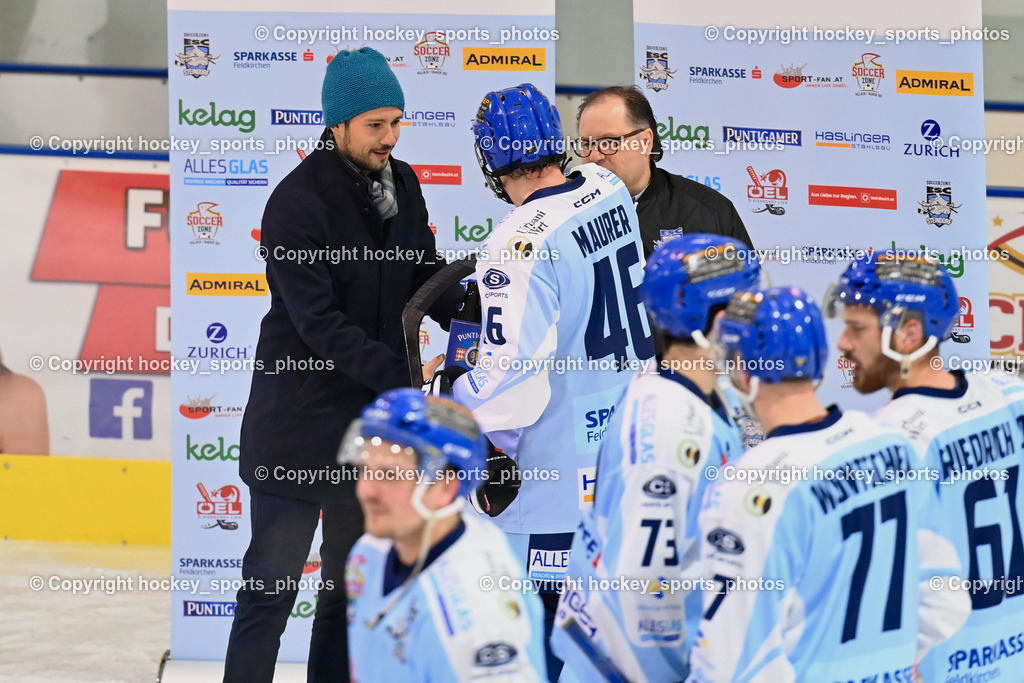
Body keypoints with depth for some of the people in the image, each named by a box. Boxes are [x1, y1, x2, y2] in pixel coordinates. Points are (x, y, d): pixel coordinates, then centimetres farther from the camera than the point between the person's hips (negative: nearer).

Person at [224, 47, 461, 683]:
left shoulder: (402, 185, 5)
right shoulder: (297, 201, -18)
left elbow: (429, 276, 12)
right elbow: (319, 324, -23)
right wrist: (405, 378, -30)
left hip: (373, 417, 7)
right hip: (299, 421, -7)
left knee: (353, 583, 16)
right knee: (271, 588, -1)